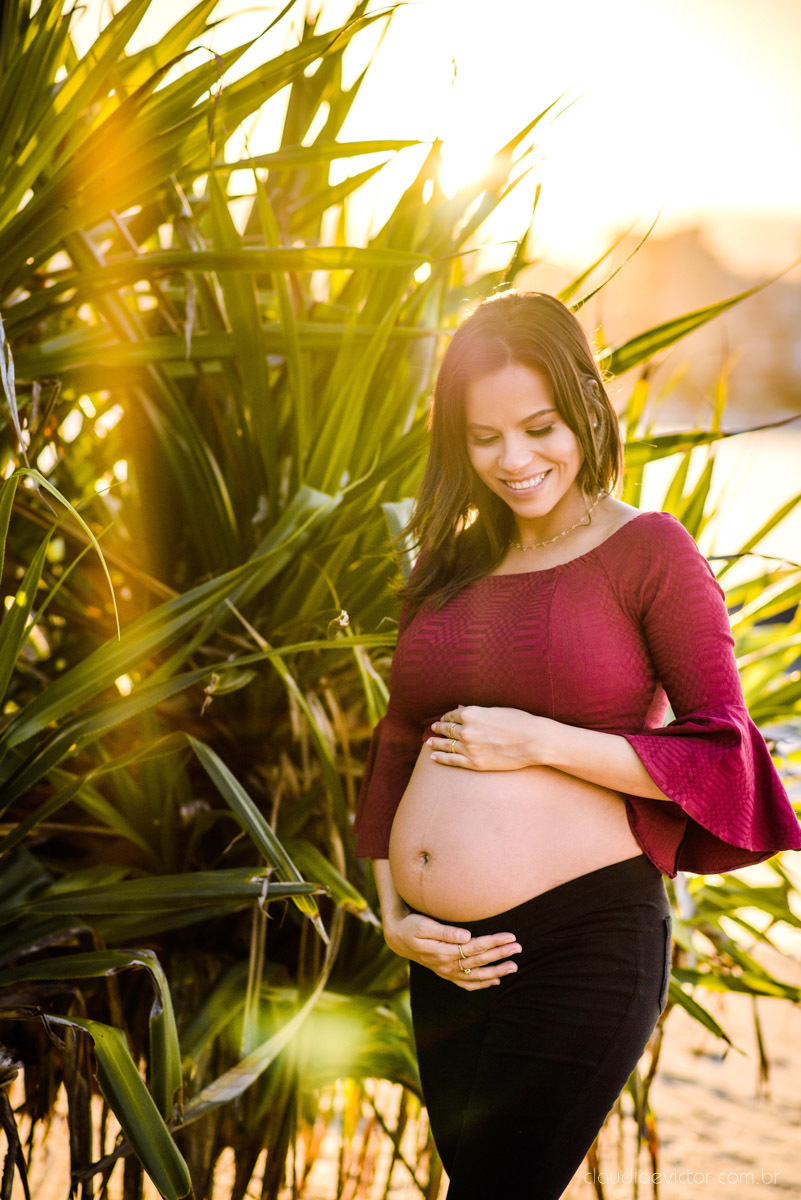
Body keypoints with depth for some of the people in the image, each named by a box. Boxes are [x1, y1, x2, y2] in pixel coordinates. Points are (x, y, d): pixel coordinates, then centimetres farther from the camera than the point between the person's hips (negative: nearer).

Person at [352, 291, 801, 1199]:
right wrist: (393, 916, 2)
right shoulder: (451, 569, 11)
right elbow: (395, 753, 14)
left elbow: (724, 756, -10)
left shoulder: (648, 551, -5)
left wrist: (540, 742, -16)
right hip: (448, 957, 6)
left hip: (583, 943, -6)